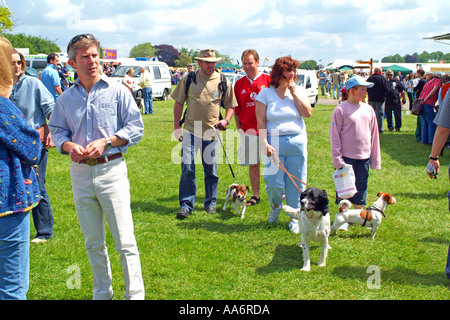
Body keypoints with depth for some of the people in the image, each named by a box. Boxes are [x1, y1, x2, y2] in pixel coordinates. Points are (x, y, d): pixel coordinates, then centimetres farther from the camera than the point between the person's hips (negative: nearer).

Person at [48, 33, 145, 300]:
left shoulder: (117, 91, -2)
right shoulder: (66, 98, 8)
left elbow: (136, 128, -2)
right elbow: (57, 130, 14)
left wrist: (105, 142, -13)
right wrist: (69, 146, -8)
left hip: (111, 170, -4)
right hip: (80, 172, 4)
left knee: (125, 241, -5)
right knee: (93, 242, 13)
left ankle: (135, 294, 6)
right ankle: (102, 293, 28)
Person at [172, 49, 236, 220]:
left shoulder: (223, 82, 1)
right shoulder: (188, 79, 2)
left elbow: (230, 106, 10)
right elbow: (179, 102, 8)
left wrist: (226, 120, -10)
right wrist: (176, 126, 2)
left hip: (211, 131, 1)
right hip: (190, 130, -1)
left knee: (211, 170, 8)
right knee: (187, 168, -6)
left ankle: (211, 203, 24)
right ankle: (186, 205, 3)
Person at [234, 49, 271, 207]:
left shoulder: (268, 80, -2)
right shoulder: (239, 84, 7)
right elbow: (236, 109, 13)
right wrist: (239, 128, 5)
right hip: (248, 130, 3)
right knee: (253, 164, 8)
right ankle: (255, 195, 17)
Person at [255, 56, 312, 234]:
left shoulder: (299, 91, 7)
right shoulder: (266, 93, 0)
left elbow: (308, 113, -7)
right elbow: (261, 121, -3)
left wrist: (294, 93, -8)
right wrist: (265, 144, -12)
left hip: (297, 142, 2)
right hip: (274, 142, -2)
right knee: (274, 182, -7)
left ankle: (295, 217, 19)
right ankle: (275, 205, 25)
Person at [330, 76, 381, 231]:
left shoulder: (368, 109, 8)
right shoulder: (340, 110, -7)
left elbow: (374, 134, 14)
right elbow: (334, 136, -6)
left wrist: (375, 158, 12)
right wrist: (337, 159, -10)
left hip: (364, 156, 5)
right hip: (347, 157, -5)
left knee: (361, 187, 11)